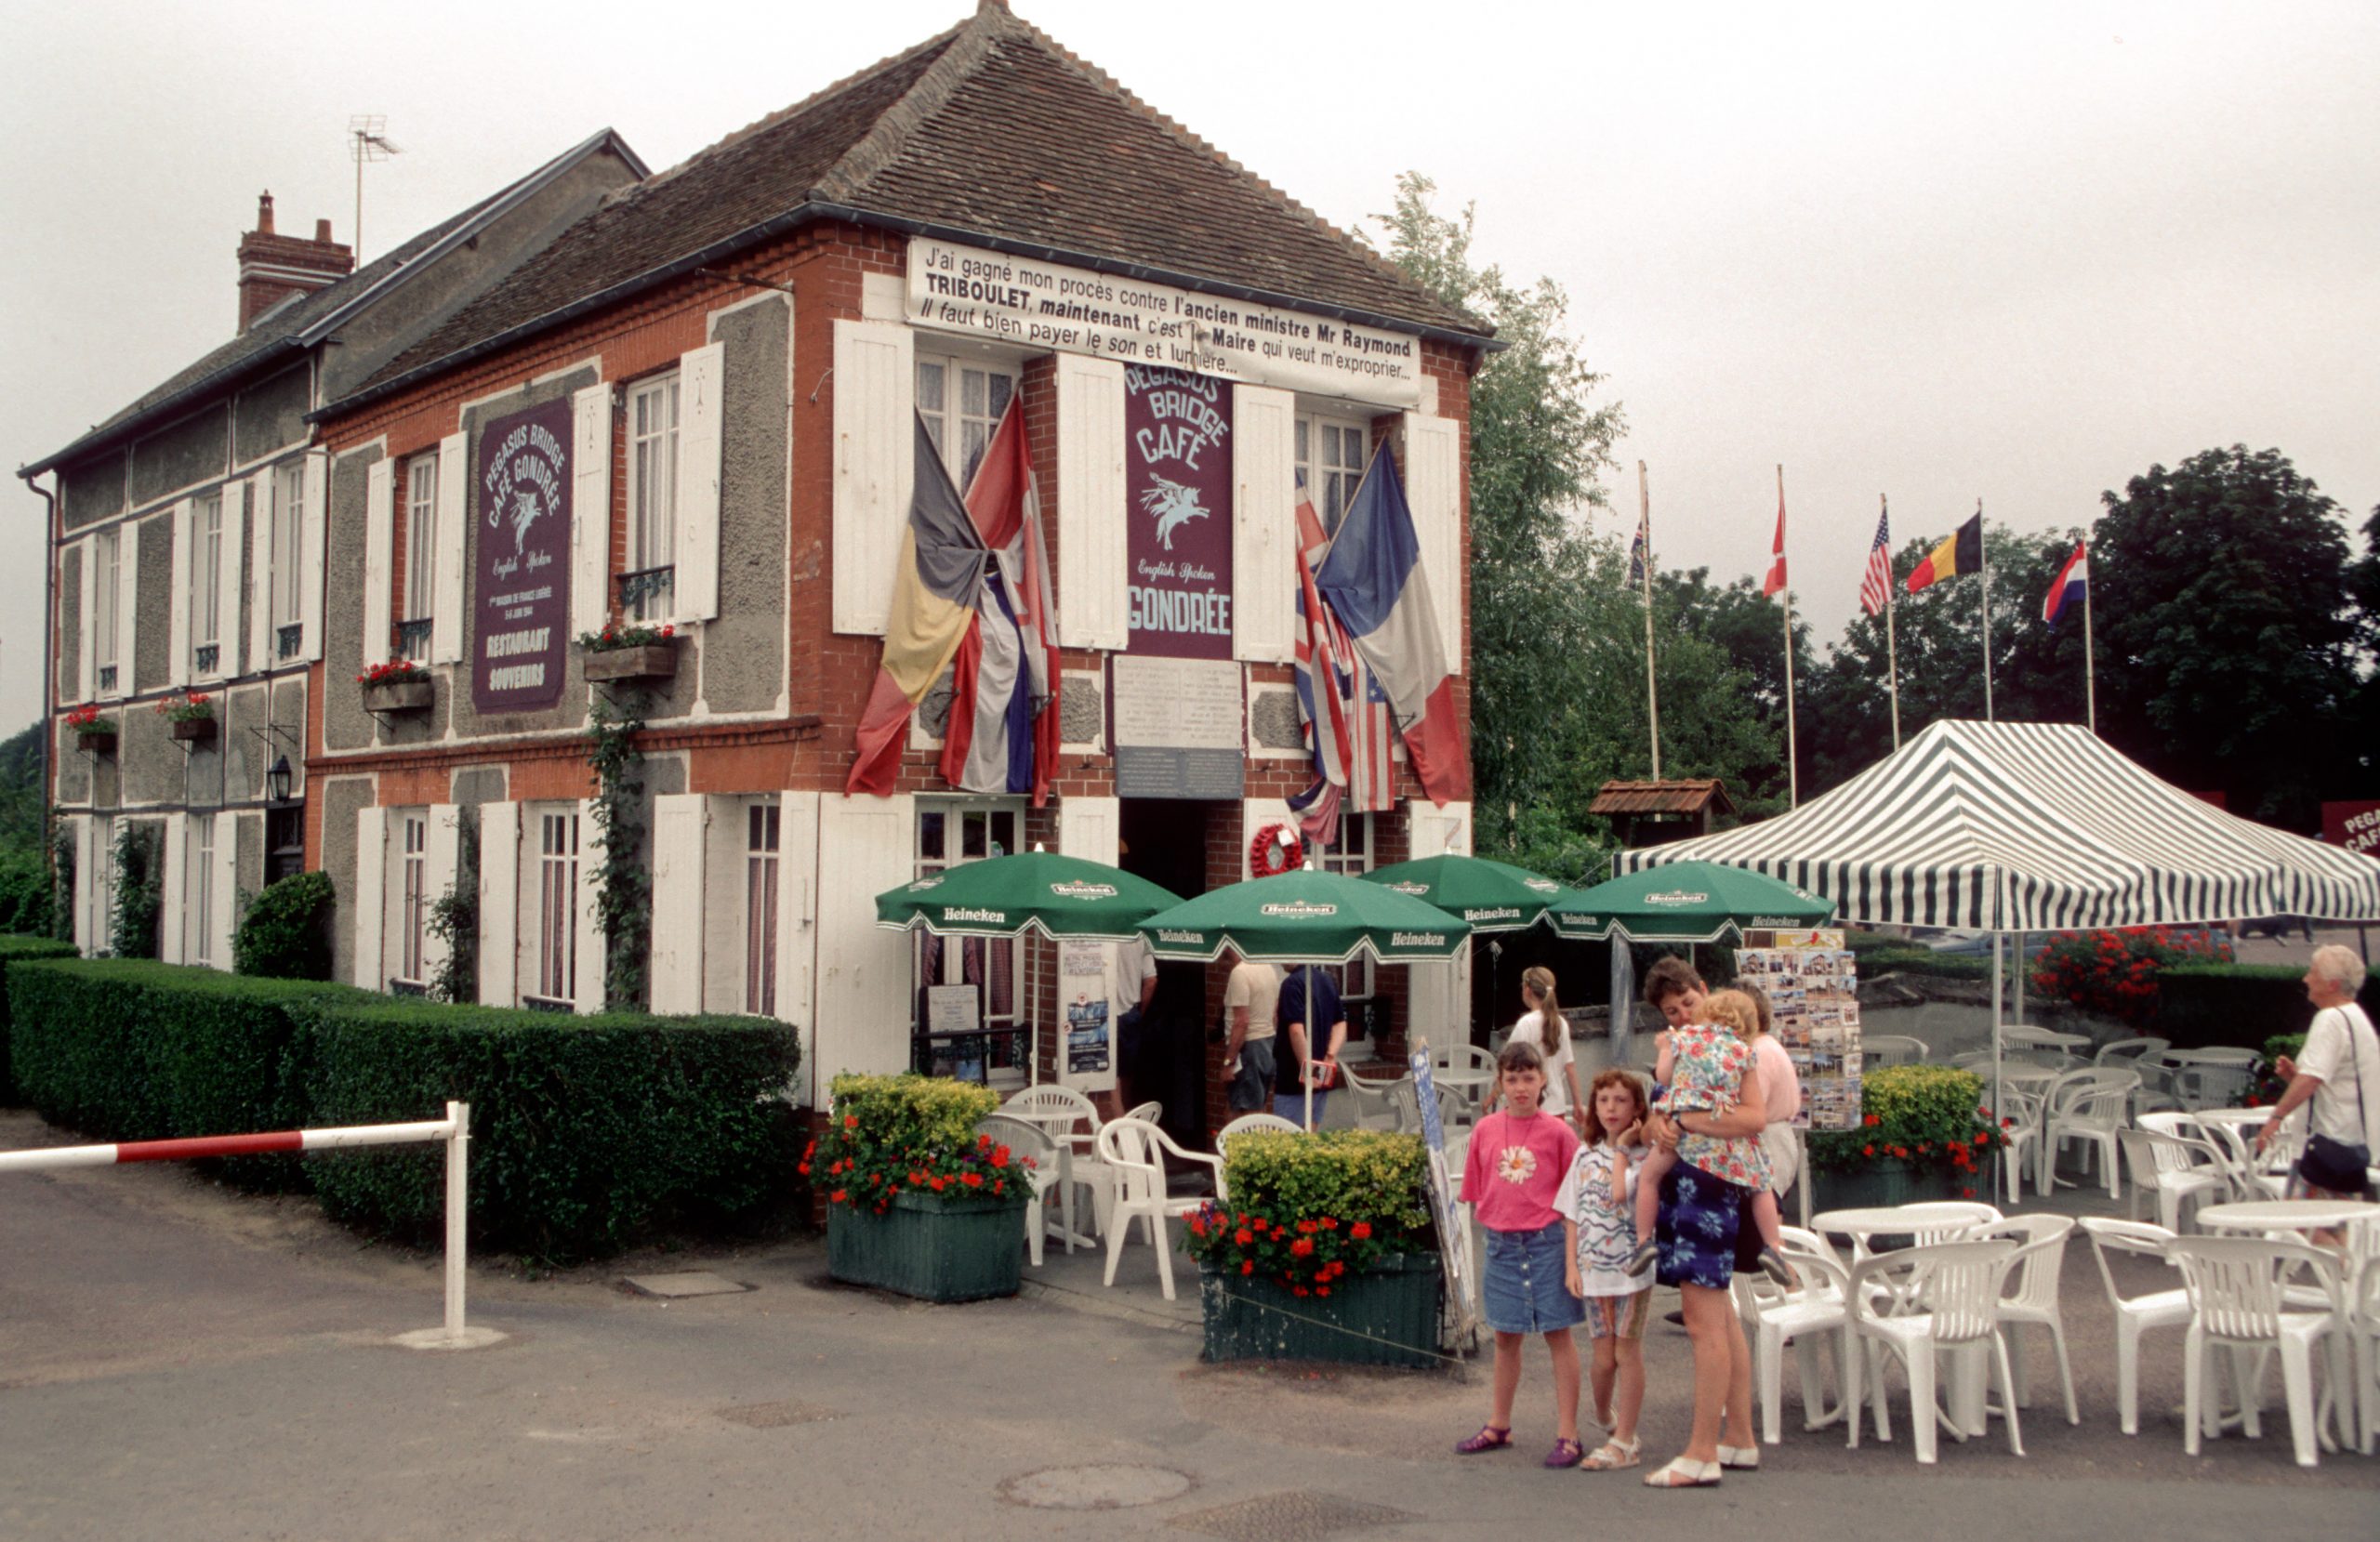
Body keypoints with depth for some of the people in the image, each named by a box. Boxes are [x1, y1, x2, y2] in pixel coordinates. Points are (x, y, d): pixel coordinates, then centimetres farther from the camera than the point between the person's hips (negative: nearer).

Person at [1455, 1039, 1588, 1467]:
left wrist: (1572, 1248, -9)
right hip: (1501, 1243, 3)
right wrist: (1492, 1225, 1)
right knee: (1506, 1337, 15)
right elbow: (1476, 1193, 11)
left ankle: (1567, 1434, 8)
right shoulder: (1485, 1130, 2)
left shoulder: (1557, 1131, -6)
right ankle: (1499, 1426, 28)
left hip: (1547, 1242, -3)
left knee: (1558, 1334, 1)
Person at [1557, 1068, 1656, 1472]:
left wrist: (1621, 1147, -11)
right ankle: (1604, 1416, 33)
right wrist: (1571, 1265, 2)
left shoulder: (1643, 1155, -5)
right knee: (1603, 1356, 7)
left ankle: (1624, 1440, 8)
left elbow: (1620, 1193, -24)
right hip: (1593, 1267, 4)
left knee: (1627, 1351, 0)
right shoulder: (1586, 1155, 8)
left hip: (1632, 1265, -4)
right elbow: (1572, 1214, 9)